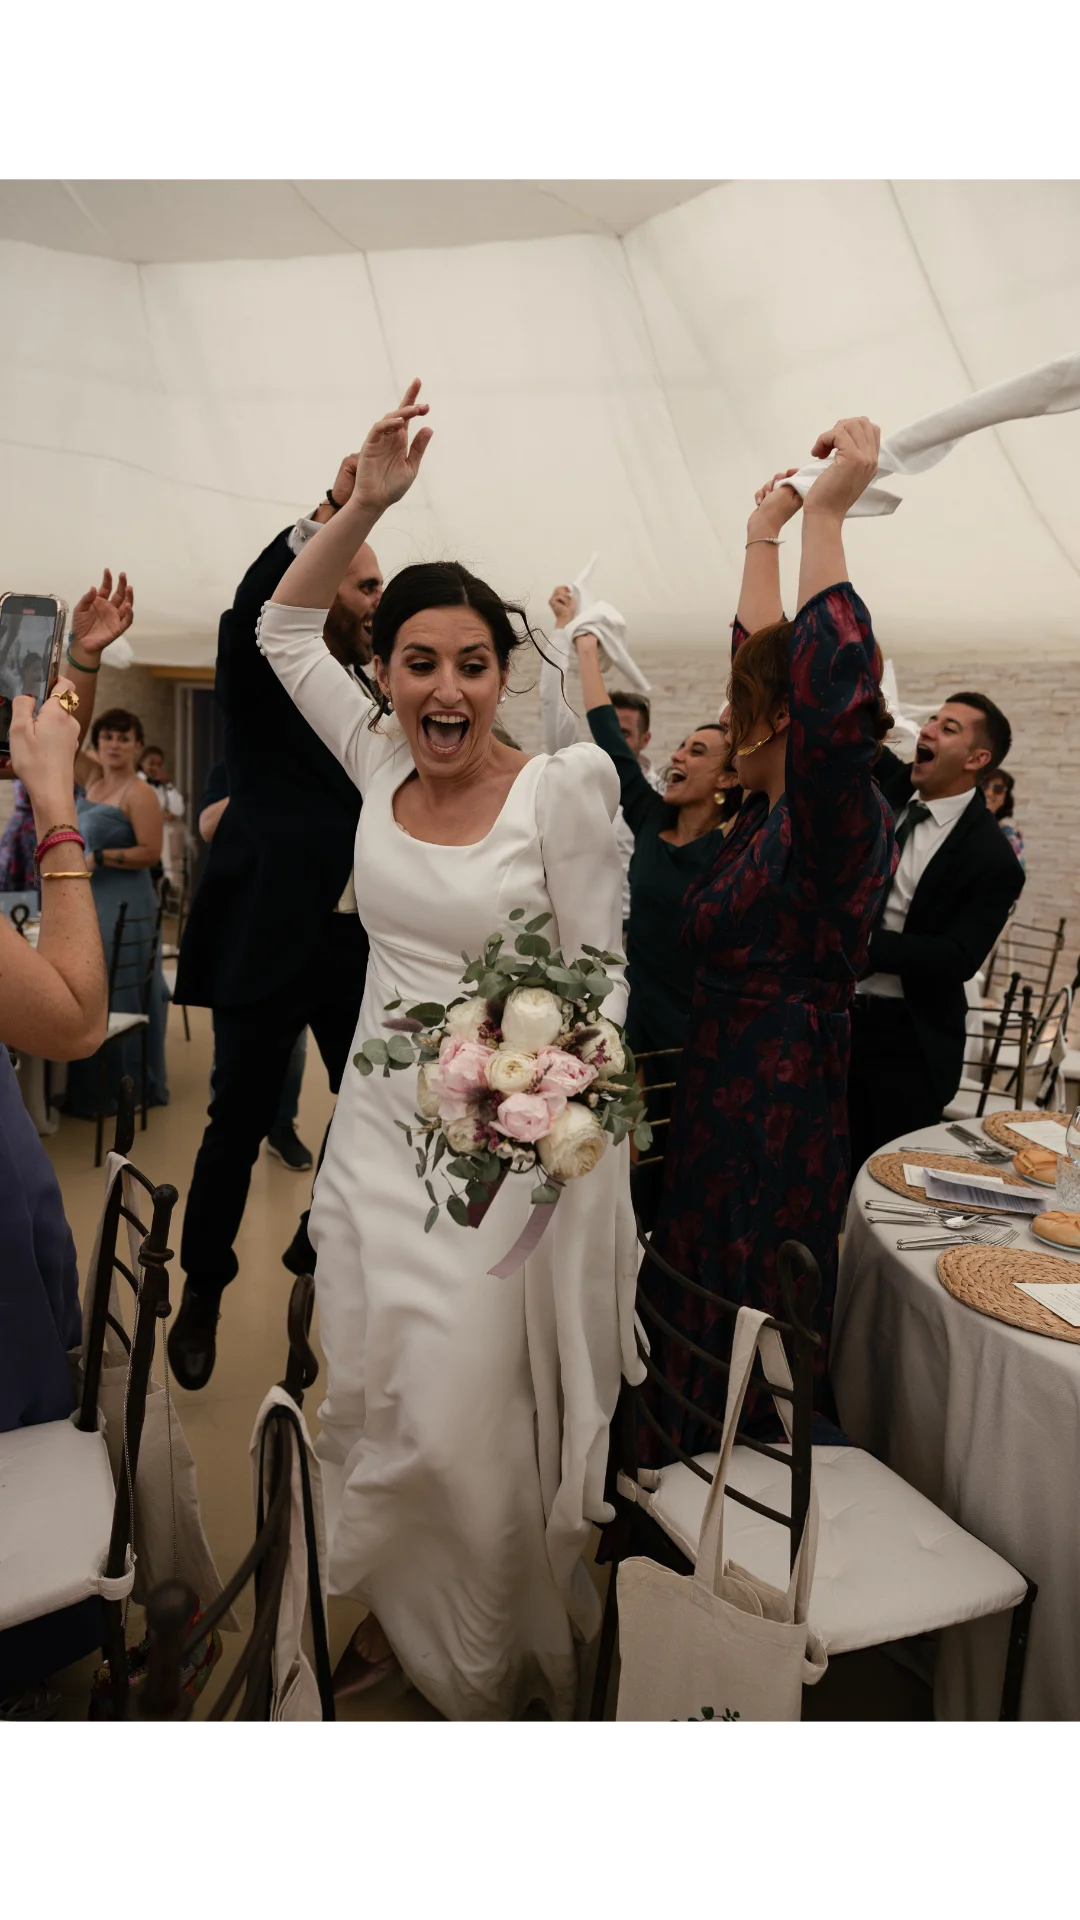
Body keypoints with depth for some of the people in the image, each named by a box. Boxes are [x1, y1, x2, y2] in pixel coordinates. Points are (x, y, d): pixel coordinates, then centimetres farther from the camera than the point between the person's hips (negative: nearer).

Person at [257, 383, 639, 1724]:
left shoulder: (559, 789, -12)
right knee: (368, 1407, 16)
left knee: (473, 1422, 5)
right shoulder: (377, 767, 3)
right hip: (379, 1126, 5)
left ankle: (498, 1663, 34)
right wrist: (365, 504, 0)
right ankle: (396, 1621, 43)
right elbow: (282, 626, 11)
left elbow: (600, 974, -8)